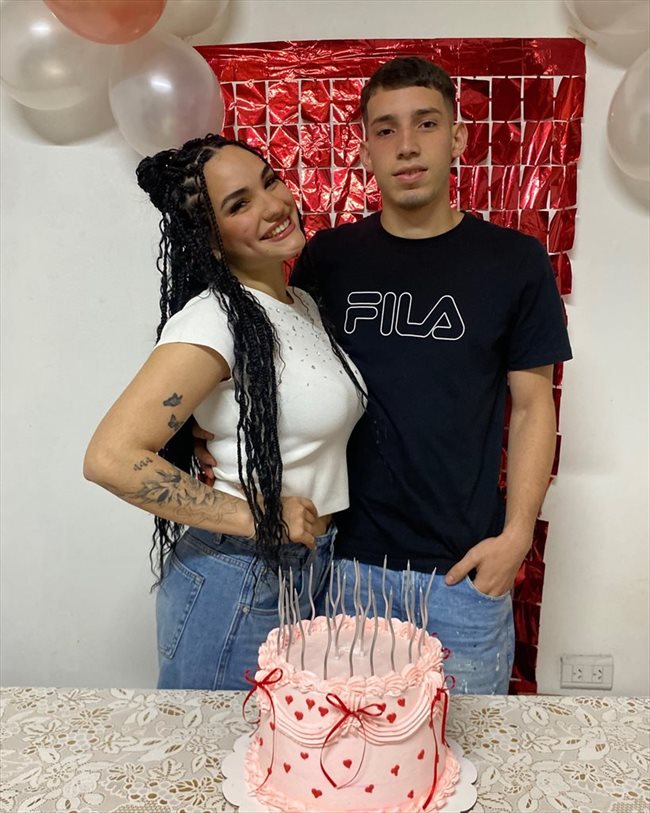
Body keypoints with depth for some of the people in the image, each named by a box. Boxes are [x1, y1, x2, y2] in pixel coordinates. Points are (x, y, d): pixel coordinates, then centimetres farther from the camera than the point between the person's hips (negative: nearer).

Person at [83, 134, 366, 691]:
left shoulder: (304, 304, 7)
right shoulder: (215, 318, -20)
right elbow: (111, 457, -26)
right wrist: (258, 517, -21)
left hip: (308, 574, 8)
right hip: (239, 585, -8)